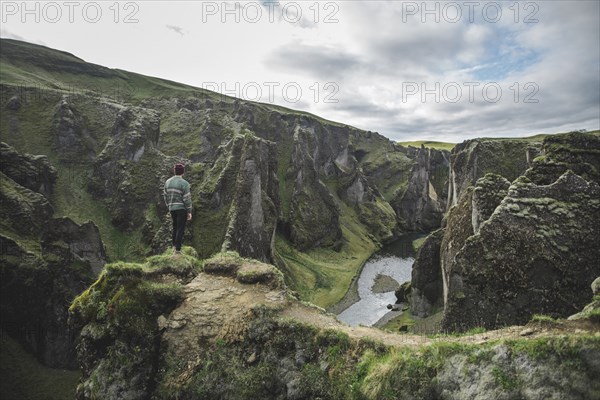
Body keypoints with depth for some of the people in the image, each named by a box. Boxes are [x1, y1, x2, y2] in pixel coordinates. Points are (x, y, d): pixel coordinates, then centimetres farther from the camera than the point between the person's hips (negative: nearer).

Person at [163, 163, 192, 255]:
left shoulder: (168, 182, 6)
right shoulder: (184, 183, -13)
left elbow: (165, 196, 11)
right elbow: (187, 199, -14)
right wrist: (189, 212, -8)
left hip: (172, 208, 6)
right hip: (182, 208, -6)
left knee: (175, 227, 22)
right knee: (180, 229, -1)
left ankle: (174, 246, 22)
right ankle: (177, 250, -2)